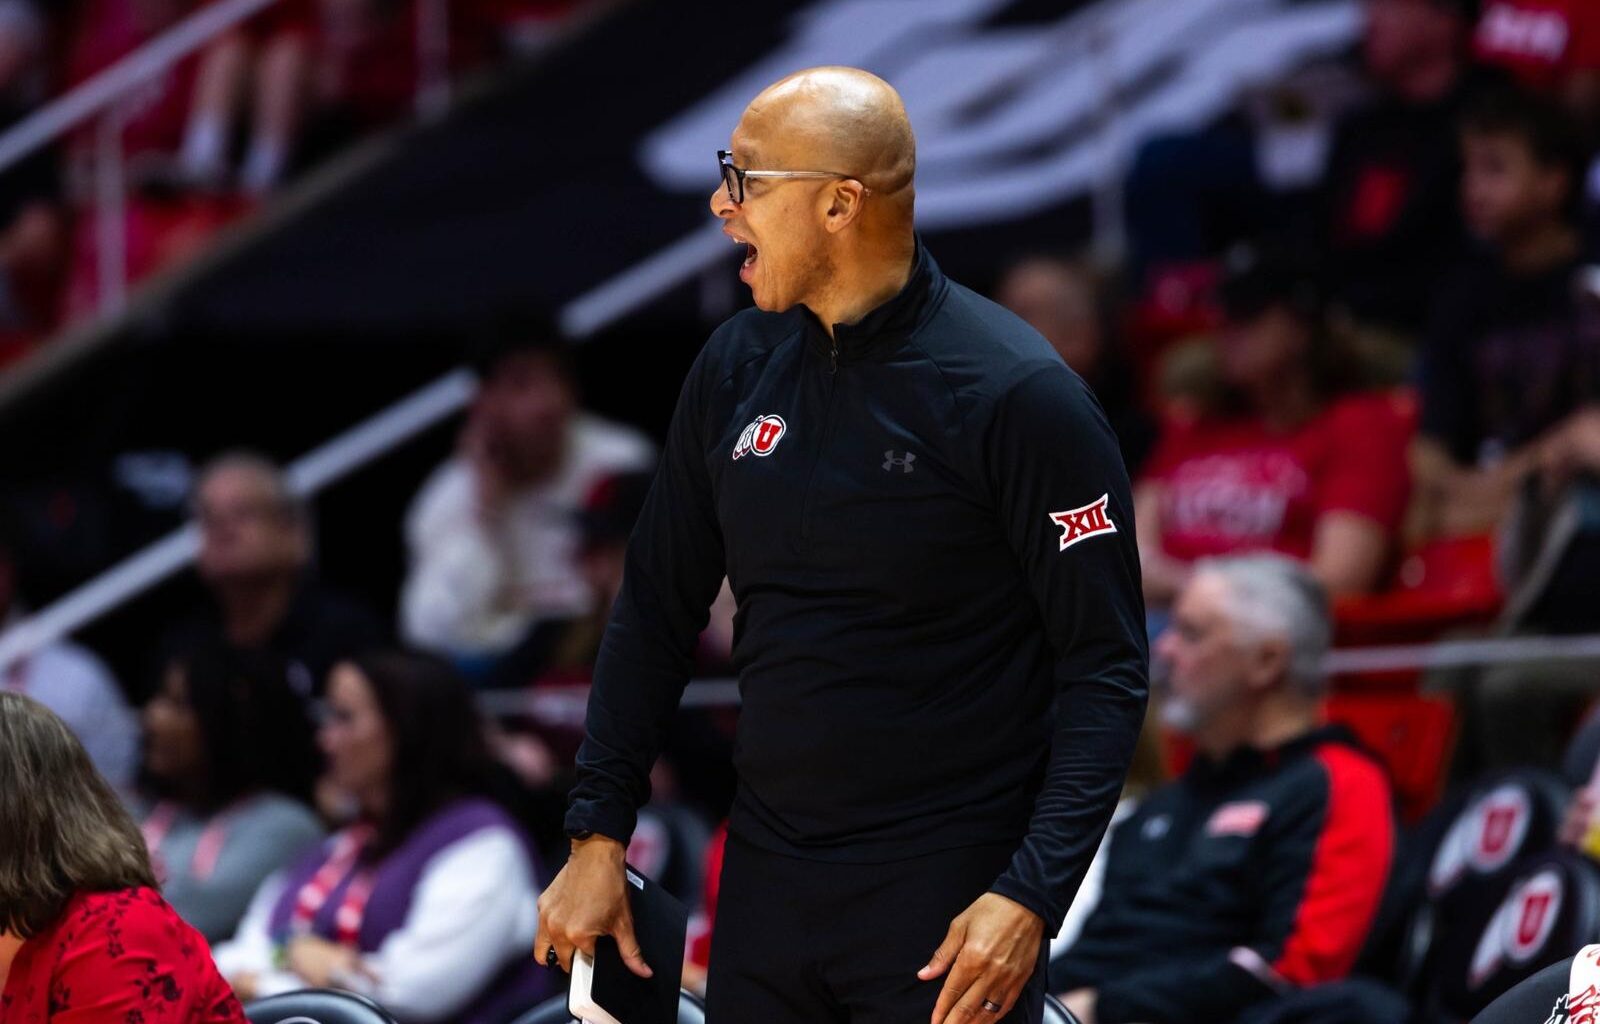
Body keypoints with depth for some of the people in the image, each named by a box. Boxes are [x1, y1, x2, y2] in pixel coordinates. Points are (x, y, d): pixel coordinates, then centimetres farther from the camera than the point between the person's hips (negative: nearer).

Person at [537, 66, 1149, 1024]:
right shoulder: (738, 368, 4)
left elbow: (1106, 667, -13)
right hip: (767, 875, 5)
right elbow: (658, 609, 13)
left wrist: (1031, 896, -22)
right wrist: (598, 835, 7)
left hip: (950, 899, -5)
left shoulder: (1017, 394, -13)